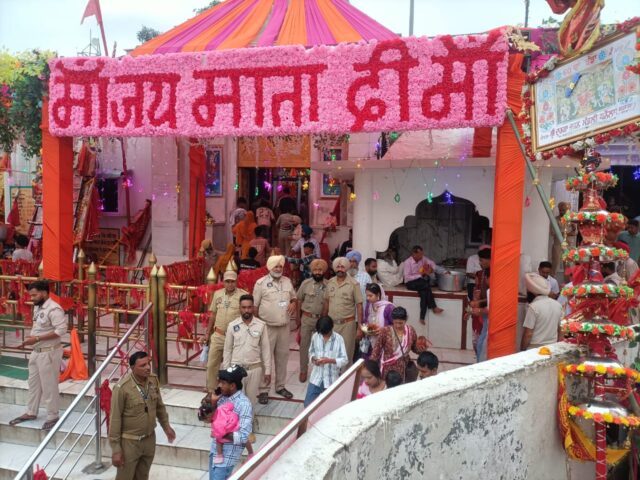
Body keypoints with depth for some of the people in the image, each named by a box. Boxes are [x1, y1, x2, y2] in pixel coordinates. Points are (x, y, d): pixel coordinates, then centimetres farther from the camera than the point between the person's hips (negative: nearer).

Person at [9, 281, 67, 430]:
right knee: (33, 383, 19)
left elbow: (61, 330, -27)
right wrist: (31, 338, 4)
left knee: (49, 385, 1)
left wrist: (37, 338, -25)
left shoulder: (54, 309, -21)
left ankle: (53, 416, 15)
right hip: (36, 351, 9)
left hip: (49, 353, -9)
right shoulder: (37, 307, 8)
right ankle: (31, 413, 33)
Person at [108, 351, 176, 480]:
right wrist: (115, 449, -16)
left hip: (149, 439, 5)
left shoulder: (153, 380, -6)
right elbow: (115, 419, -18)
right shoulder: (122, 388, -24)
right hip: (129, 442, -5)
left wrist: (166, 426, 17)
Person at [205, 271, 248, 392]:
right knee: (212, 364, 9)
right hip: (217, 335, 4)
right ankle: (211, 392, 24)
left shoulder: (243, 295, -9)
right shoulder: (217, 294, 6)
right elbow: (213, 315, 14)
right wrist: (208, 333, 16)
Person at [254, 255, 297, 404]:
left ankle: (280, 386, 27)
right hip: (267, 326, -5)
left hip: (284, 326, 5)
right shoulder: (261, 283, -8)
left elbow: (293, 297, 20)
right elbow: (255, 306, -5)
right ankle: (263, 390, 10)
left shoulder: (287, 281, 7)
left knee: (282, 357, 13)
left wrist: (293, 303, -4)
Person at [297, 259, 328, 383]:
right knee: (304, 344, 7)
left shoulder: (328, 285, -6)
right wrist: (298, 318, 4)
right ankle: (303, 371, 19)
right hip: (306, 318, 0)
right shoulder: (306, 283, -5)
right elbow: (299, 301, 3)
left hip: (321, 319, 0)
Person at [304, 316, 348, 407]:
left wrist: (330, 360, -24)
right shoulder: (315, 336, -3)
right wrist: (313, 358, -10)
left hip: (331, 379, -2)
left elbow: (344, 360, -10)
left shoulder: (339, 339, -12)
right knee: (308, 404, 1)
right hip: (316, 377, 3)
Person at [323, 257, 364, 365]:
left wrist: (359, 327, -11)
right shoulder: (330, 283, 4)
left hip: (347, 324, -4)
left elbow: (359, 306, -7)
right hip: (331, 323, 4)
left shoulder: (353, 284, -8)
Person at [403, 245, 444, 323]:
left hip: (421, 282, 5)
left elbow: (432, 263, 16)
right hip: (410, 283, -5)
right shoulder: (408, 262, -14)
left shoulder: (423, 259, 1)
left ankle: (422, 317, -30)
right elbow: (407, 277, -18)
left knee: (424, 292, -30)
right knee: (426, 285, -32)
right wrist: (420, 275, -22)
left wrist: (432, 269, -8)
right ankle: (433, 307, -26)